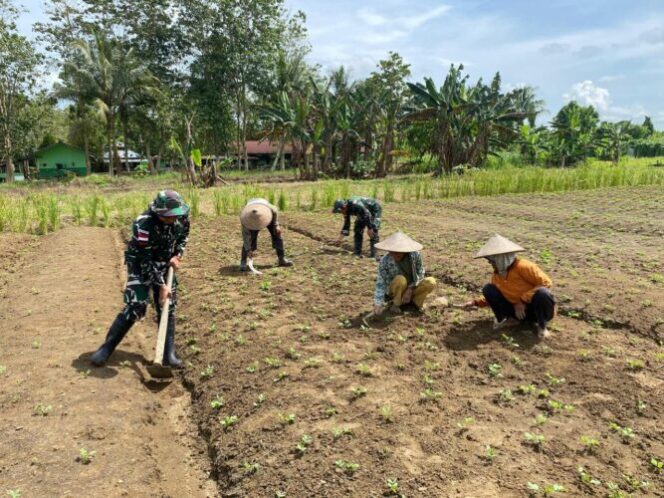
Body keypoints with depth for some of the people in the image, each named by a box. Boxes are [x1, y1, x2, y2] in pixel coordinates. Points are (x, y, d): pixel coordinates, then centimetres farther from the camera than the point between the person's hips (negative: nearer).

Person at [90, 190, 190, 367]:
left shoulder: (181, 216, -16)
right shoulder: (144, 225, -32)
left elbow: (184, 236, 7)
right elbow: (145, 261, -27)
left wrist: (177, 255, -9)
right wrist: (161, 285, -25)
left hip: (164, 265, 5)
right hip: (141, 266, -5)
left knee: (168, 307, 2)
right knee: (135, 307, -14)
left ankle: (169, 355, 9)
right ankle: (106, 348, 3)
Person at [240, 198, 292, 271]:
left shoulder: (268, 208, -43)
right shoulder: (245, 218, -41)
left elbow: (275, 211, -17)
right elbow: (245, 235, -33)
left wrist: (276, 225, -16)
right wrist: (248, 250, -33)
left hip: (267, 215, 2)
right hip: (252, 219, -2)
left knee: (276, 234, -6)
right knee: (251, 238, -18)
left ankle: (282, 259, 3)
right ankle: (243, 263, -9)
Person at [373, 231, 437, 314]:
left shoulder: (415, 255, -20)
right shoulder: (385, 261, -23)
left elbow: (420, 273, -10)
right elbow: (380, 283, -23)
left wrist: (410, 289, -21)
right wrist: (378, 304, -33)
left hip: (413, 288, 2)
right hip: (395, 290, -2)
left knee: (431, 282, -23)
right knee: (400, 279, -35)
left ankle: (416, 300, 1)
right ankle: (396, 304, -8)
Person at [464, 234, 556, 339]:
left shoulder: (522, 267, -19)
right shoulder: (496, 276, 1)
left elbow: (546, 283, -21)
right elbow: (494, 297, 16)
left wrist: (522, 300, -23)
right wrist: (476, 302, 2)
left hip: (537, 309, -4)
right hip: (519, 310, 4)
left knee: (542, 293, -41)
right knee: (488, 289, -9)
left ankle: (542, 325, -13)